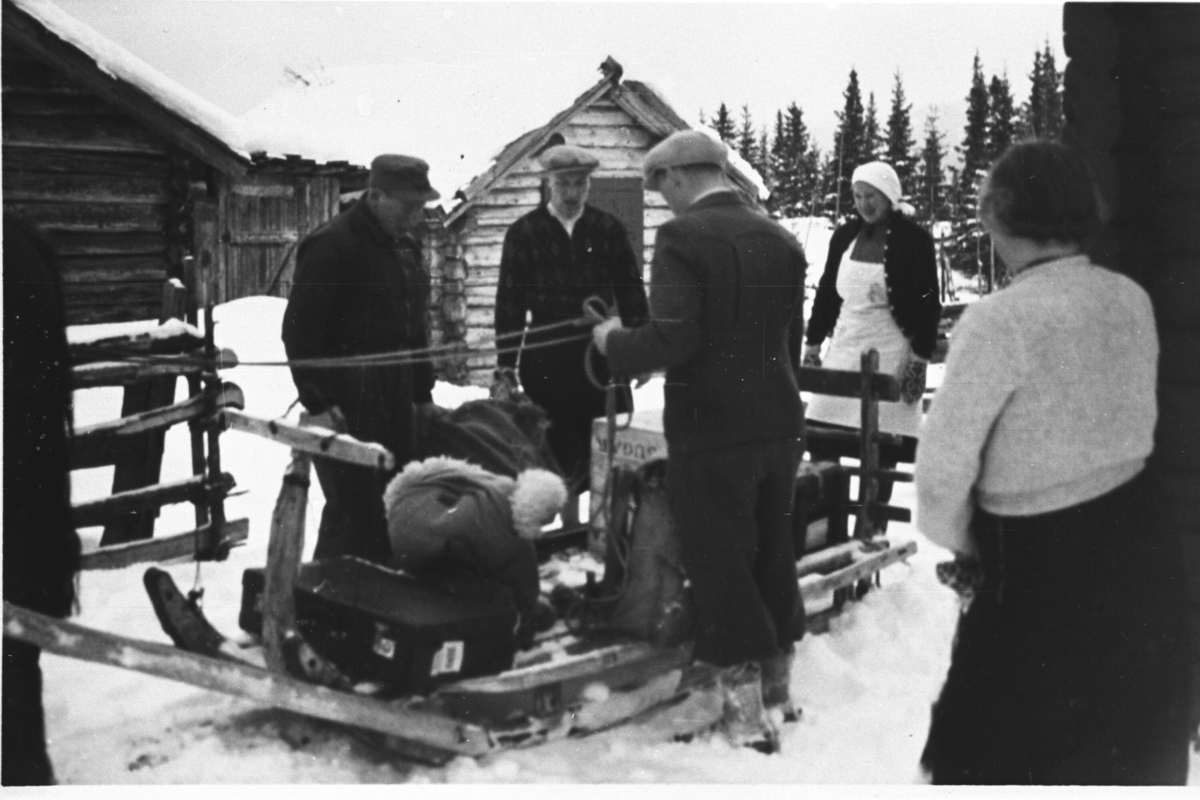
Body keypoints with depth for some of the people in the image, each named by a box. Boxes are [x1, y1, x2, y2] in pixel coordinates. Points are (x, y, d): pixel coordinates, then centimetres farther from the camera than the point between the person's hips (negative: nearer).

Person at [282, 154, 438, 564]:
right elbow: (299, 329, -14)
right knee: (355, 510, -8)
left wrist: (422, 392, 18)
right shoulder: (331, 245, -12)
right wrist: (317, 403, -18)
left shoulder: (405, 246, 14)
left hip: (395, 398, 8)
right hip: (346, 403, -8)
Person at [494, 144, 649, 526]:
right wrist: (506, 364, -1)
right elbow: (509, 301, 2)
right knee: (559, 444, 2)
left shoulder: (609, 229, 5)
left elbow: (631, 292, 8)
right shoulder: (524, 232, 2)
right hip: (546, 359, -1)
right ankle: (568, 522, 15)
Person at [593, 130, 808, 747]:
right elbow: (791, 339, 12)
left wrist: (614, 342, -5)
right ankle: (776, 673, 32)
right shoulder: (780, 240, 7)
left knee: (719, 562, 5)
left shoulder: (682, 237, -14)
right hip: (779, 422, 7)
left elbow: (672, 339, -22)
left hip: (710, 429, -7)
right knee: (772, 553, 19)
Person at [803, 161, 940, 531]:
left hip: (890, 352, -5)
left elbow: (929, 303, -6)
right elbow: (826, 291, 14)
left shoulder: (914, 239, -6)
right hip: (844, 348, 5)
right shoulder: (844, 236, 7)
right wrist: (812, 344, 10)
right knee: (820, 437, -1)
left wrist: (920, 359, -11)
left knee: (880, 450, -2)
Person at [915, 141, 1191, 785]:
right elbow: (1131, 421, 6)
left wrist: (956, 539, 2)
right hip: (1141, 548, 7)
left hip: (1043, 570, -6)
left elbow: (945, 460, -18)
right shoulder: (1131, 300, -1)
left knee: (997, 756, 11)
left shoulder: (1000, 319, -21)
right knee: (1134, 753, 22)